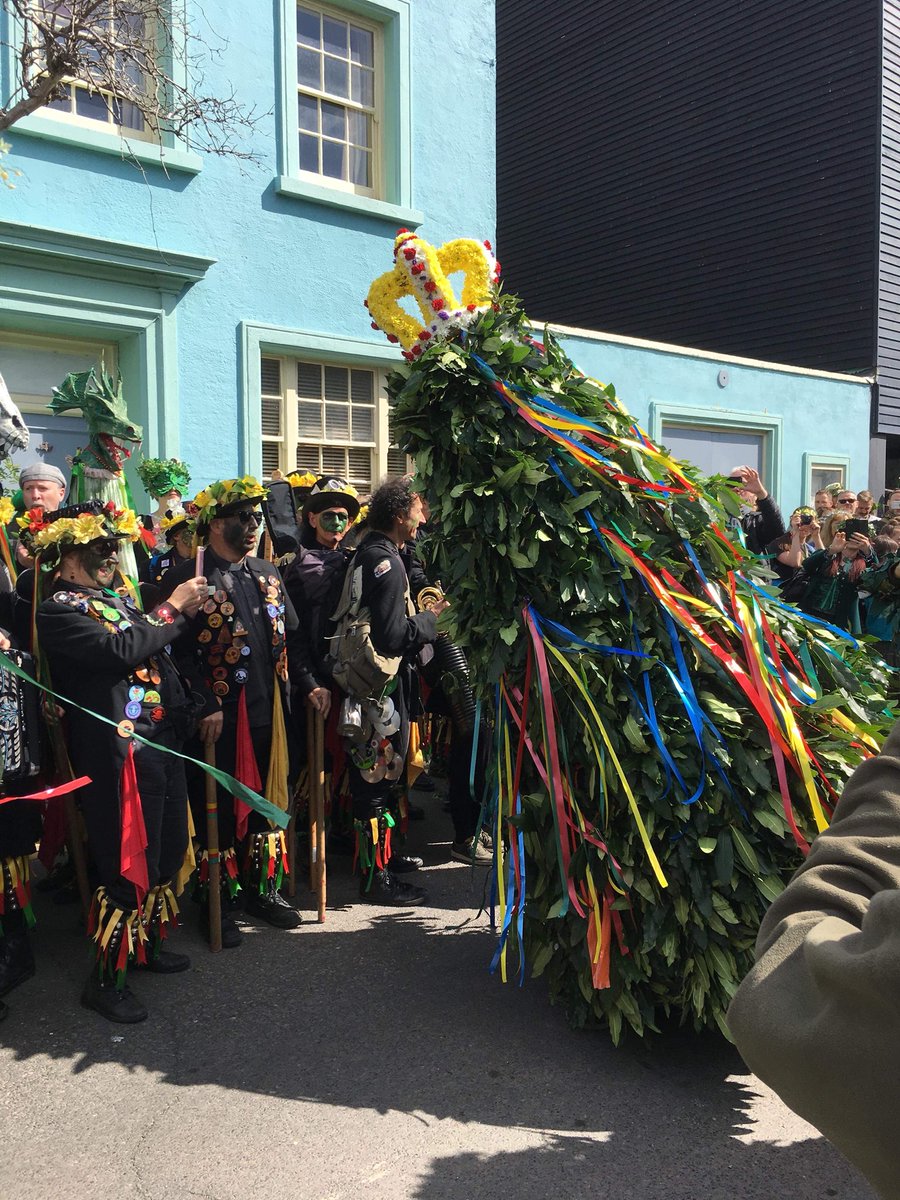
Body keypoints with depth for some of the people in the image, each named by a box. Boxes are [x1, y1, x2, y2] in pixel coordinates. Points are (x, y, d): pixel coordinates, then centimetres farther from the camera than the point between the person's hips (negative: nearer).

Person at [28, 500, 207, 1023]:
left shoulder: (117, 600, 15)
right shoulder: (59, 610, -9)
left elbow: (158, 651, 20)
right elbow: (119, 651, -24)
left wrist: (187, 611, 6)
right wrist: (172, 609, -15)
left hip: (163, 742, 8)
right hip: (121, 751, -8)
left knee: (167, 850, 18)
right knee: (128, 863, -1)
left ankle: (147, 943, 37)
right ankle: (106, 977, 16)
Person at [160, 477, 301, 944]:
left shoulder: (268, 574, 12)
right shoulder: (186, 579, -8)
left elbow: (291, 637, 15)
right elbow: (180, 651, -15)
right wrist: (206, 706, -20)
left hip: (269, 714, 6)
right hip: (219, 721, -6)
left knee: (269, 801, 15)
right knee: (218, 810, 7)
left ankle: (264, 889, 33)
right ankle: (216, 904, 23)